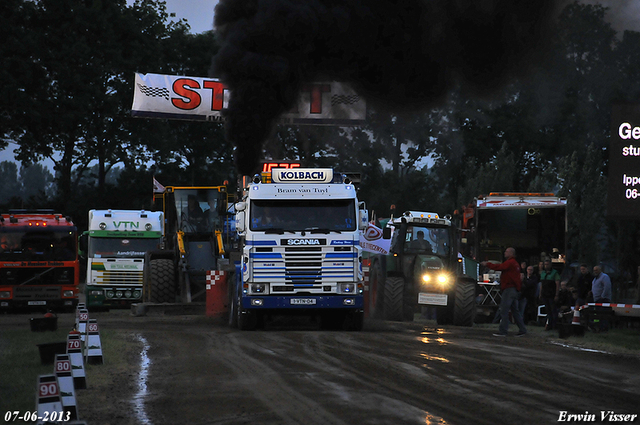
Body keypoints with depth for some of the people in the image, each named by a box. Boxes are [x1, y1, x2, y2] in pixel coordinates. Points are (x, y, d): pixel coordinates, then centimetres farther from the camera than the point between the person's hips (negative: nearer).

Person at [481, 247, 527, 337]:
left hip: (509, 289, -10)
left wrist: (487, 264, -10)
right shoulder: (515, 263, 20)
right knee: (515, 310, 13)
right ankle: (522, 329, 13)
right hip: (515, 290, 10)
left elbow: (499, 267, -19)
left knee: (504, 310, -9)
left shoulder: (510, 262, -11)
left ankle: (502, 331, -11)